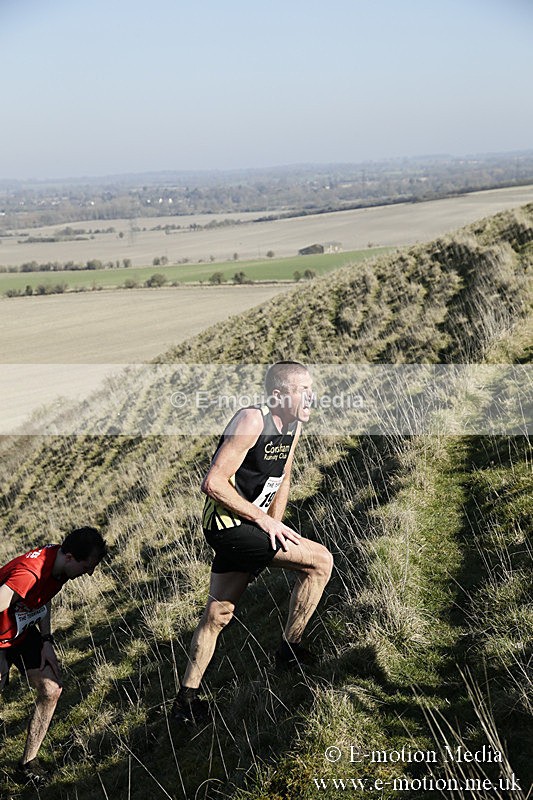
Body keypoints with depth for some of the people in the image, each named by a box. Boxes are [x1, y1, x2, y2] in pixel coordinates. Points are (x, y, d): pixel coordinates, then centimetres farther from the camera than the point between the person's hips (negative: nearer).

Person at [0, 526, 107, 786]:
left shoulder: (59, 562, -11)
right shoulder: (29, 573, -39)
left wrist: (47, 641, 0)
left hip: (24, 631, 7)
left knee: (51, 690, 1)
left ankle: (28, 762, 15)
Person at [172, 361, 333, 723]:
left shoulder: (293, 426, 7)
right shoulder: (252, 421, -20)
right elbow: (214, 483, -23)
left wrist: (274, 523, 9)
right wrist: (263, 519, -19)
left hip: (245, 527, 9)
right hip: (229, 525, -9)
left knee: (218, 615, 14)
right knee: (320, 560, -12)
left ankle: (187, 700, 24)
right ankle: (290, 648, 3)